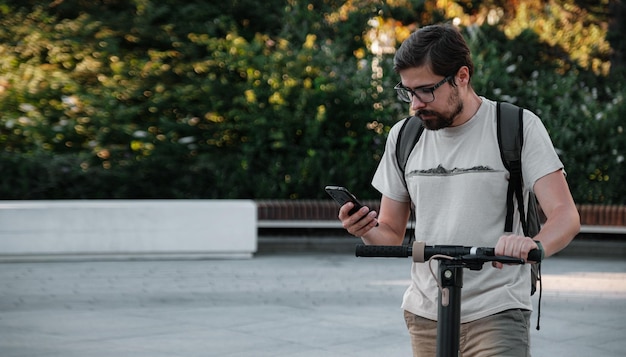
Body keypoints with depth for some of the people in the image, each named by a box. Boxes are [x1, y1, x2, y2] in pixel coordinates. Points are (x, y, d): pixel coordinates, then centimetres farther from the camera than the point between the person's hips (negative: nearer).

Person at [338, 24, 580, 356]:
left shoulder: (518, 126, -5)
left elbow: (565, 216, -13)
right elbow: (392, 234, 13)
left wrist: (533, 244, -35)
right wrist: (366, 230, -11)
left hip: (496, 315, -4)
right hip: (425, 316, 4)